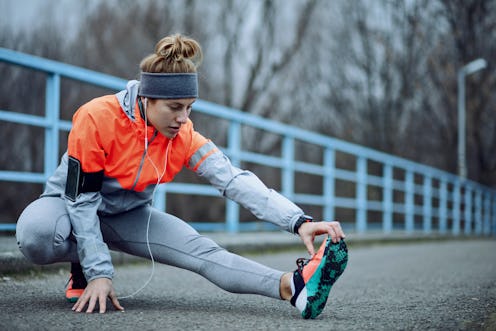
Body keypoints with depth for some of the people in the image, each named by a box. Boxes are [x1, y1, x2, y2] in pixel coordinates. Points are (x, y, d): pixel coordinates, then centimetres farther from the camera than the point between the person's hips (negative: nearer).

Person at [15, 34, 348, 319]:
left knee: (201, 250, -21)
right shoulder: (97, 118, -30)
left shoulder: (183, 137, -17)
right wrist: (99, 273, -30)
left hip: (129, 216, 3)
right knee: (35, 233, -39)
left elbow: (235, 180, -27)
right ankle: (82, 272, -8)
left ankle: (293, 286, -39)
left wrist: (298, 221, -41)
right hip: (68, 205, -3)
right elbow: (81, 199, -26)